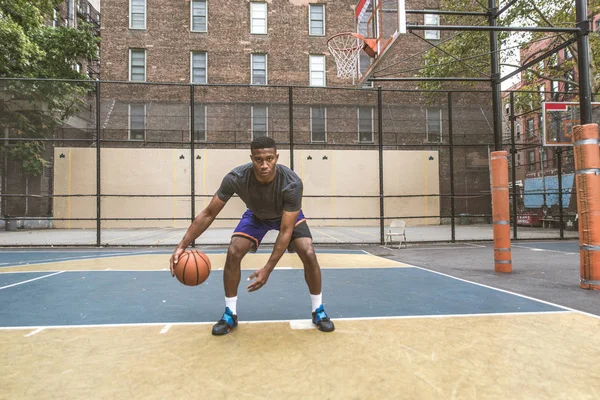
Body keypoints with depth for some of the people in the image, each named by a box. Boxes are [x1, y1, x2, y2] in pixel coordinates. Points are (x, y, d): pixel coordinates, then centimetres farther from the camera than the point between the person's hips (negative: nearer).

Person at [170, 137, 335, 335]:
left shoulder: (292, 183, -41)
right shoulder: (236, 178, -37)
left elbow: (286, 231, -37)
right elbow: (209, 213, -27)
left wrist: (268, 269, -42)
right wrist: (182, 245, -34)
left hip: (288, 216, -1)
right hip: (256, 215, 2)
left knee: (308, 254, -20)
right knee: (233, 253, -18)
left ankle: (318, 311, 2)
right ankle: (230, 314, 0)